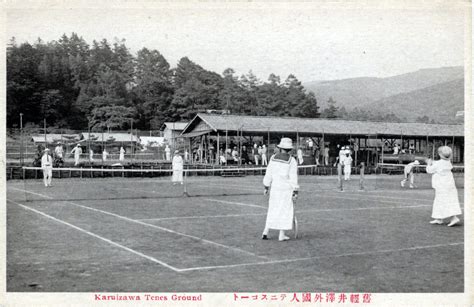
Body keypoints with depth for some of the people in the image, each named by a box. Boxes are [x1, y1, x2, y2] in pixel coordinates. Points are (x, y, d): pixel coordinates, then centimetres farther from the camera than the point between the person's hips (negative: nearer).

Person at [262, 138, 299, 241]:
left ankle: (265, 232, 11)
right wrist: (295, 192, -6)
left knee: (272, 210, 14)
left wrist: (266, 187, 12)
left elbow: (268, 174, 3)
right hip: (286, 190, -4)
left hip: (274, 188, 4)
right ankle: (282, 235, 8)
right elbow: (294, 178, -11)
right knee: (285, 211, 6)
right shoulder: (292, 161, -10)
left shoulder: (273, 158, 0)